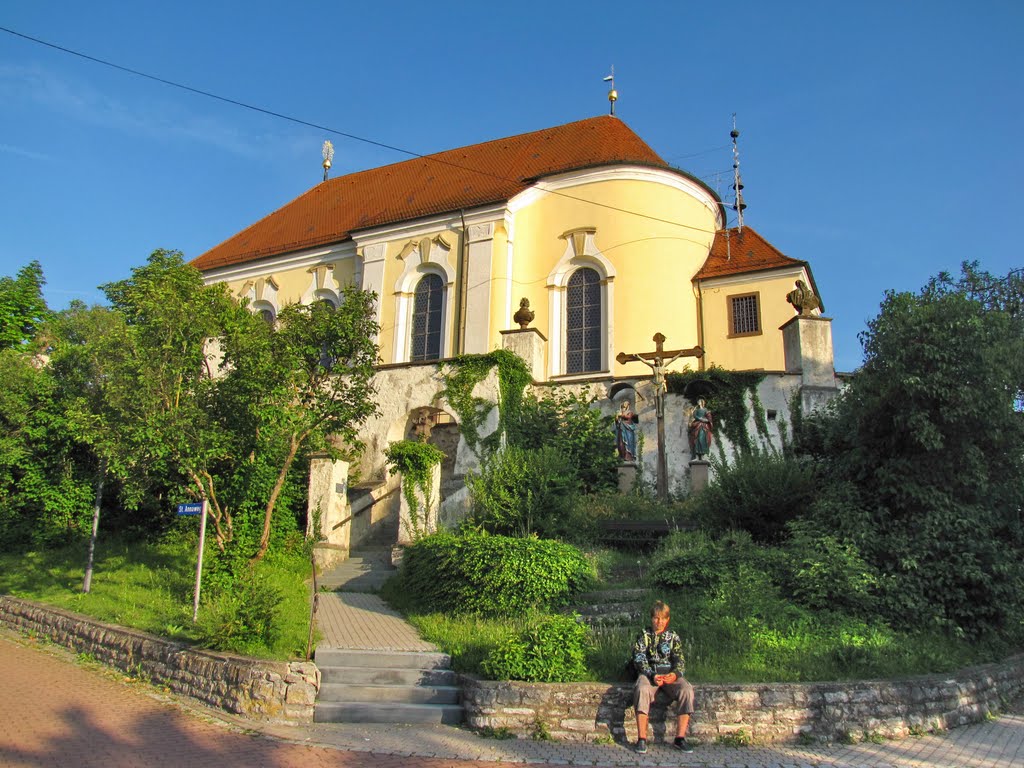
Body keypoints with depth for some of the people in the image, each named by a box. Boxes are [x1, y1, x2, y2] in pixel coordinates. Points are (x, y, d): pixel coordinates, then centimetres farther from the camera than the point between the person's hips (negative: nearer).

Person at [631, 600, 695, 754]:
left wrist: (675, 674, -18)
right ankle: (642, 739, -31)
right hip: (648, 673, -2)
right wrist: (652, 676, -20)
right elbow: (639, 659, -1)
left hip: (670, 673, 2)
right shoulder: (643, 636, 10)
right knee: (642, 690, -36)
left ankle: (680, 738, -22)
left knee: (687, 690, -29)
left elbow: (680, 660, 5)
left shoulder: (673, 637, 15)